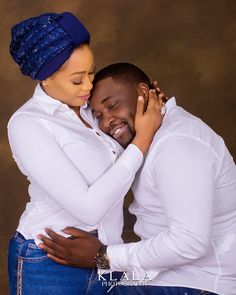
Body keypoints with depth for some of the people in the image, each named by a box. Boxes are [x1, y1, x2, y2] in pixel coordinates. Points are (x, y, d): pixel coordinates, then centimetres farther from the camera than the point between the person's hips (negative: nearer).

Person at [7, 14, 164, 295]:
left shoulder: (85, 108, 4)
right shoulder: (27, 124, -18)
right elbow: (88, 208, -24)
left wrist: (150, 109, 1)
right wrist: (143, 138, -18)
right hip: (48, 266, -6)